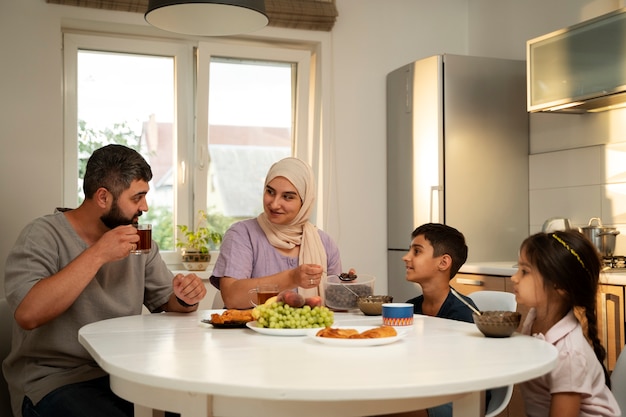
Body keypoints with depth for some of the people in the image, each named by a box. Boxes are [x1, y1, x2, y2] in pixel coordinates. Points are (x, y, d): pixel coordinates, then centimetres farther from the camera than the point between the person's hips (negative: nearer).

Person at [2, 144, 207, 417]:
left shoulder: (138, 239, 9)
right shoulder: (43, 235, -9)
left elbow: (167, 302, 13)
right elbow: (27, 314, -25)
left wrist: (185, 297, -11)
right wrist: (97, 254, -25)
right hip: (55, 381, -5)